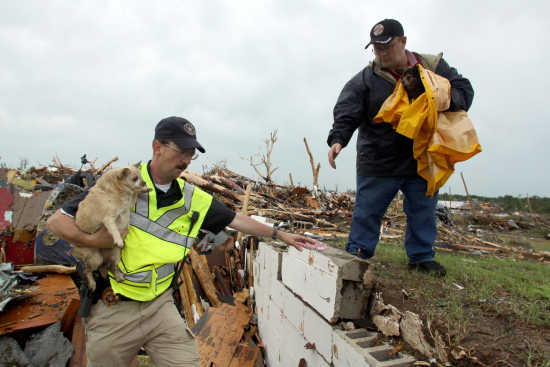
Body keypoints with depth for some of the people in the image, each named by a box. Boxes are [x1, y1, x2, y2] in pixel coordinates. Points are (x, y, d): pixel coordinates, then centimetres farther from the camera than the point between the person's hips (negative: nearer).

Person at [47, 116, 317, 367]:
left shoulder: (193, 198, -1)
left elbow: (235, 220, 7)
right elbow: (56, 221, -6)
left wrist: (279, 234, 9)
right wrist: (92, 240, -22)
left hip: (160, 305, 3)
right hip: (113, 310, -2)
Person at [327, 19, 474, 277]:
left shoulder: (433, 67, 5)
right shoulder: (365, 79, -2)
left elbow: (464, 90, 6)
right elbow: (346, 114, -9)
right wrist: (337, 139, -27)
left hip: (422, 160, 3)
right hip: (377, 161, -2)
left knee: (423, 211, 13)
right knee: (367, 210, 2)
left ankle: (421, 256, 31)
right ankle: (357, 255, 18)